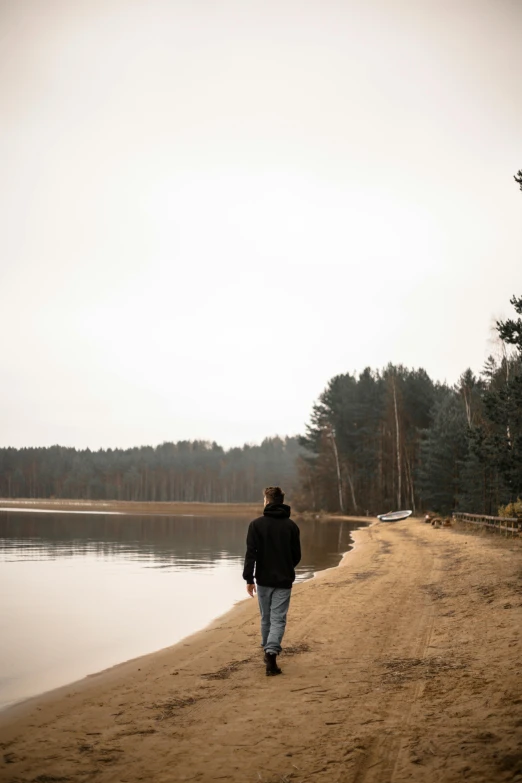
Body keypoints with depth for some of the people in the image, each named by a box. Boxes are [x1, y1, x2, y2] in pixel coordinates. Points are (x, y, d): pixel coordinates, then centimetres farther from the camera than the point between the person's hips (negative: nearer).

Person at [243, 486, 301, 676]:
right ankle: (272, 652, -18)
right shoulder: (291, 526, 1)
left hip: (264, 580, 0)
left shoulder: (257, 524, -5)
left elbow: (251, 553, -10)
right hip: (284, 581, 0)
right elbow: (297, 555, 6)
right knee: (278, 619, 0)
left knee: (266, 618, 16)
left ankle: (268, 651, 27)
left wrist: (249, 579, -7)